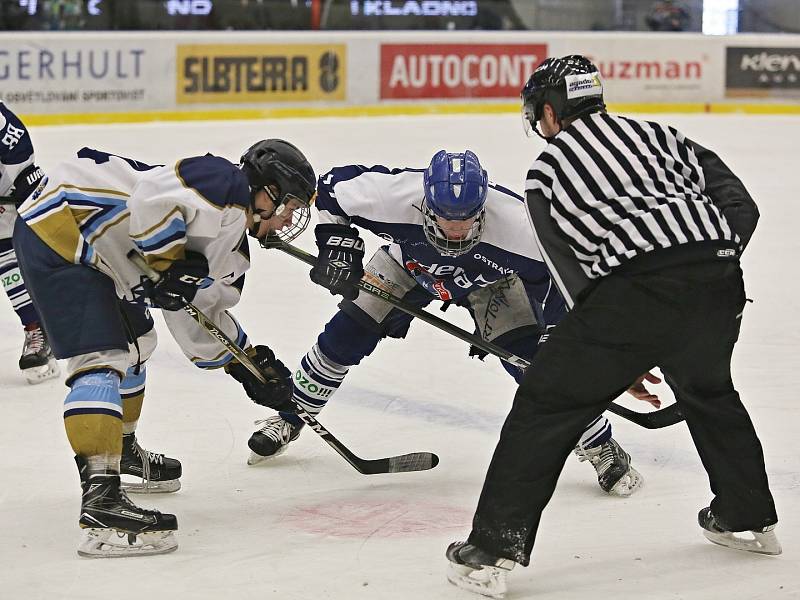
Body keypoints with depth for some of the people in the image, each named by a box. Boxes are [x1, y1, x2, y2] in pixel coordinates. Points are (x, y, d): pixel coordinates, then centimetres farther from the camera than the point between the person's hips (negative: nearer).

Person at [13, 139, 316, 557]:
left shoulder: (230, 247, 17)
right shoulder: (227, 185, -12)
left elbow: (195, 316, 23)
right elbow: (151, 198, -25)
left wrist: (247, 363, 19)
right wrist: (170, 266, -18)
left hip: (94, 252, 11)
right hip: (58, 226, -11)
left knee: (132, 343, 27)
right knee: (103, 358, -20)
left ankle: (121, 452, 48)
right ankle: (100, 500, -31)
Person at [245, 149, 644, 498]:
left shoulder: (514, 221, -43)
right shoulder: (394, 193, -40)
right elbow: (332, 188, -21)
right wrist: (337, 247, -27)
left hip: (488, 280, -2)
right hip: (409, 263, 2)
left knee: (532, 360, -17)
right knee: (346, 335, -4)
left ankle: (601, 448, 0)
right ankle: (289, 417, 22)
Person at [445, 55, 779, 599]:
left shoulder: (546, 170, 17)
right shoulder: (656, 134, 26)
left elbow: (572, 274, 13)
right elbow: (741, 205, 16)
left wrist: (619, 354, 19)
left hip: (638, 287, -5)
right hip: (718, 280, 5)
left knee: (546, 404, 4)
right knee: (708, 390, 32)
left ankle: (493, 549, -1)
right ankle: (749, 518, 43)